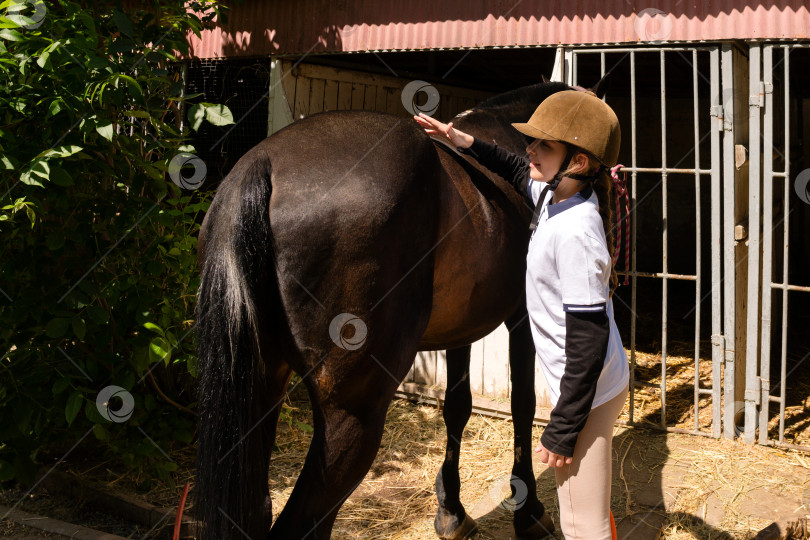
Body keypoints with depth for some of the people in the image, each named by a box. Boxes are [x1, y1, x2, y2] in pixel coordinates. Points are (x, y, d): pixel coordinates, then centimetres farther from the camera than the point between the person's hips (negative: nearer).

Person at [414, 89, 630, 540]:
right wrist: (466, 143, 10)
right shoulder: (555, 194, -2)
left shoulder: (574, 234, -28)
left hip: (588, 394, -10)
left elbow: (587, 342, -27)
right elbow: (516, 171, 25)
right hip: (598, 383, 10)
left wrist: (562, 430, -21)